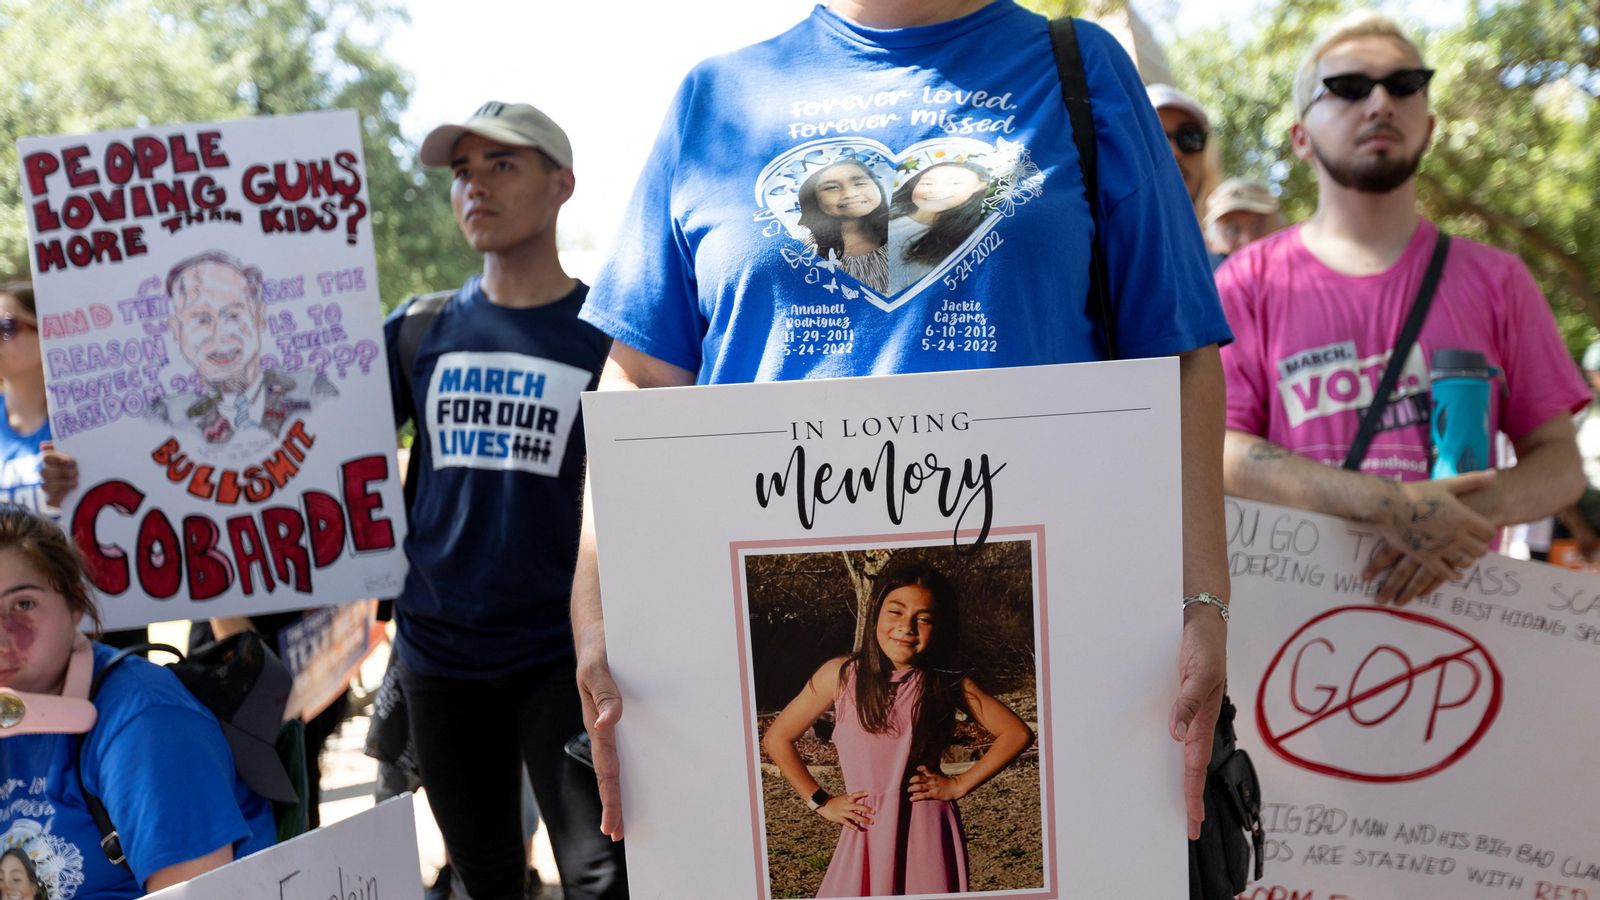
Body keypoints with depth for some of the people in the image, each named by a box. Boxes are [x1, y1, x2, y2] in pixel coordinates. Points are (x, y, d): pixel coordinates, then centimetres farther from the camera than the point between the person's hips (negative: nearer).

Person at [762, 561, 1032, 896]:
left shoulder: (947, 682, -2)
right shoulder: (841, 675, -4)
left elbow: (1017, 734, 2)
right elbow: (777, 738, 4)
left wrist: (959, 784, -2)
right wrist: (821, 802, 1)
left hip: (927, 831, 0)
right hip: (865, 833, 0)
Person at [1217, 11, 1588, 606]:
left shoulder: (1495, 279, 12)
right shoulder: (1248, 282, 6)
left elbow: (1560, 464, 10)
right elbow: (1216, 451, -5)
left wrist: (1472, 513, -11)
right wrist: (1387, 505, -16)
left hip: (1452, 598, 2)